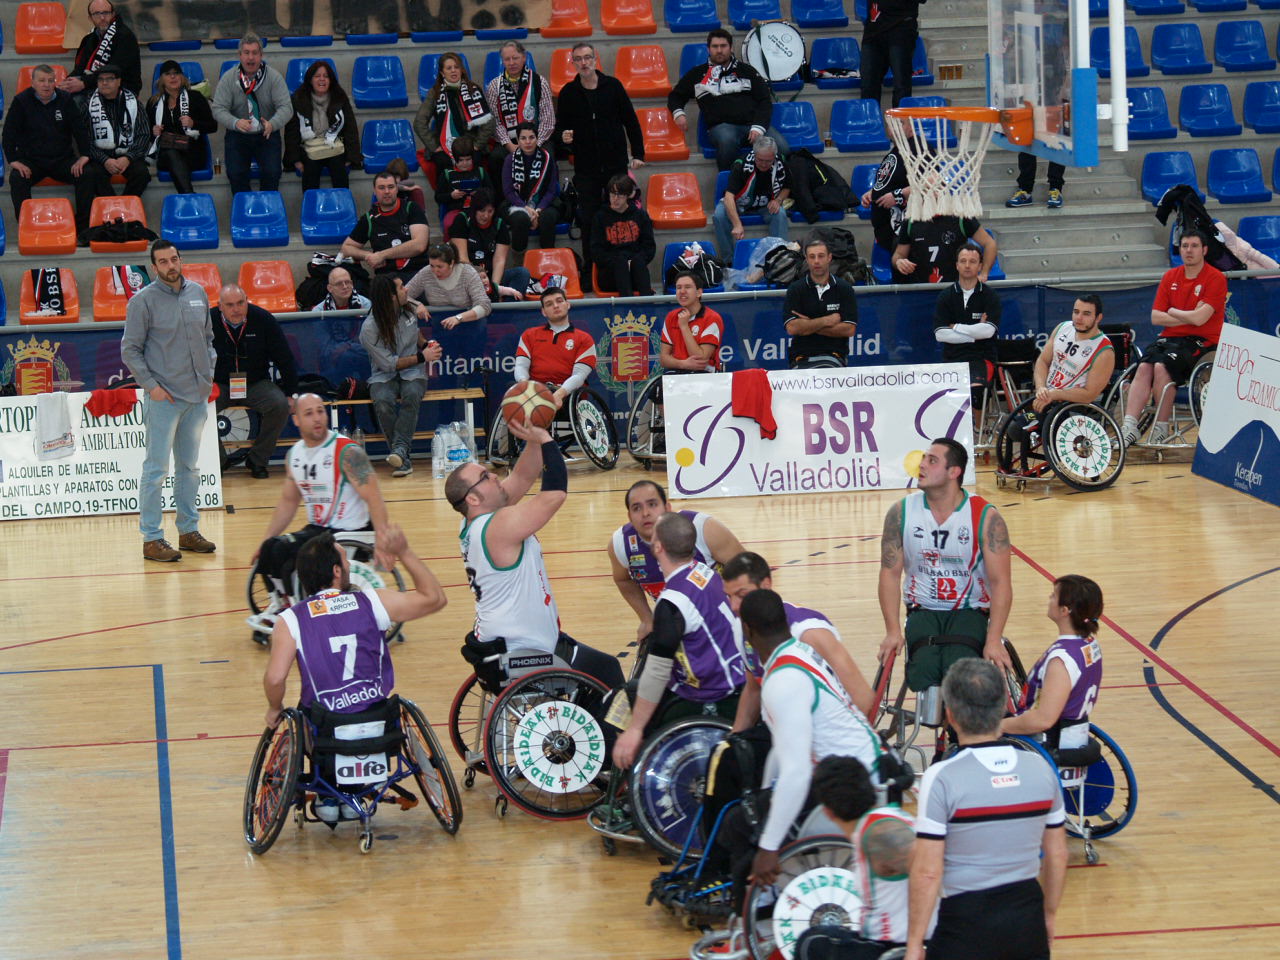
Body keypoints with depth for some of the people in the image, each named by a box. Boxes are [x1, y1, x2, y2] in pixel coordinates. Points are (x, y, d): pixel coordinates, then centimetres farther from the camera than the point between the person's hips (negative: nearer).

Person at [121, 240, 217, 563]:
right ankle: (152, 538, -2)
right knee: (156, 469, -5)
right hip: (164, 399, -6)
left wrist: (209, 373, 7)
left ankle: (189, 530, 22)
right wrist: (151, 385, -13)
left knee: (190, 467, 13)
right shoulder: (143, 300, -8)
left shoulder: (198, 293, 9)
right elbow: (130, 350, -6)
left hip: (198, 397, 6)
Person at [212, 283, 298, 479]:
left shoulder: (263, 320, -8)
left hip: (256, 384, 1)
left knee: (280, 405, -28)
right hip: (219, 385, -1)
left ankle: (257, 460, -10)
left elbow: (285, 359, 0)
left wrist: (290, 394, 0)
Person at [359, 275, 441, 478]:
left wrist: (427, 345, 9)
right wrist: (422, 357, -11)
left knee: (412, 395, -34)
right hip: (384, 377, -3)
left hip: (412, 373, 3)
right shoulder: (370, 328, -12)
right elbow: (388, 363, -12)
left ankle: (400, 449, -40)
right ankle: (404, 459, -29)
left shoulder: (407, 312, 6)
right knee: (383, 402, -36)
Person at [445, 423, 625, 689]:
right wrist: (544, 439, -21)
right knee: (606, 671, -5)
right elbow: (556, 493, -27)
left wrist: (534, 439, -9)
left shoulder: (475, 523, 4)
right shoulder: (500, 526, -25)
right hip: (518, 657, -11)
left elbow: (522, 476, 6)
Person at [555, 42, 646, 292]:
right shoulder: (568, 93, 2)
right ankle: (589, 271, 8)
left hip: (616, 163, 0)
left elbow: (630, 120, 5)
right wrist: (564, 137, -14)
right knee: (588, 220, 1)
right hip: (586, 167, 0)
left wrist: (638, 154, 1)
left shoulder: (612, 86, 1)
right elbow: (560, 126, 10)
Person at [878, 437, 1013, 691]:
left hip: (970, 611, -1)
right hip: (923, 611, 1)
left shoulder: (985, 517, -7)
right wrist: (893, 632, -10)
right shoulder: (901, 513, 0)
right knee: (924, 668, -30)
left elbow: (1001, 582, -9)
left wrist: (993, 640, -20)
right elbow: (890, 574, 2)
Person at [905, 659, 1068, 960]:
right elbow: (1057, 855, 9)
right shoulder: (1040, 768, 0)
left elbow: (927, 873, -16)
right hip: (1027, 919, 5)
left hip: (967, 922, -5)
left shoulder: (941, 779, -15)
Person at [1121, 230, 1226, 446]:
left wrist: (1173, 312, -1)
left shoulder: (1215, 279, -5)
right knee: (1144, 366, -23)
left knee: (1162, 366, -30)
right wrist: (1188, 317, -5)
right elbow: (1155, 317, 5)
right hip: (1170, 338, 5)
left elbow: (1199, 319, -16)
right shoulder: (1171, 277, 12)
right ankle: (1130, 426, -30)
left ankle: (1161, 429, -20)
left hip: (1201, 340, -5)